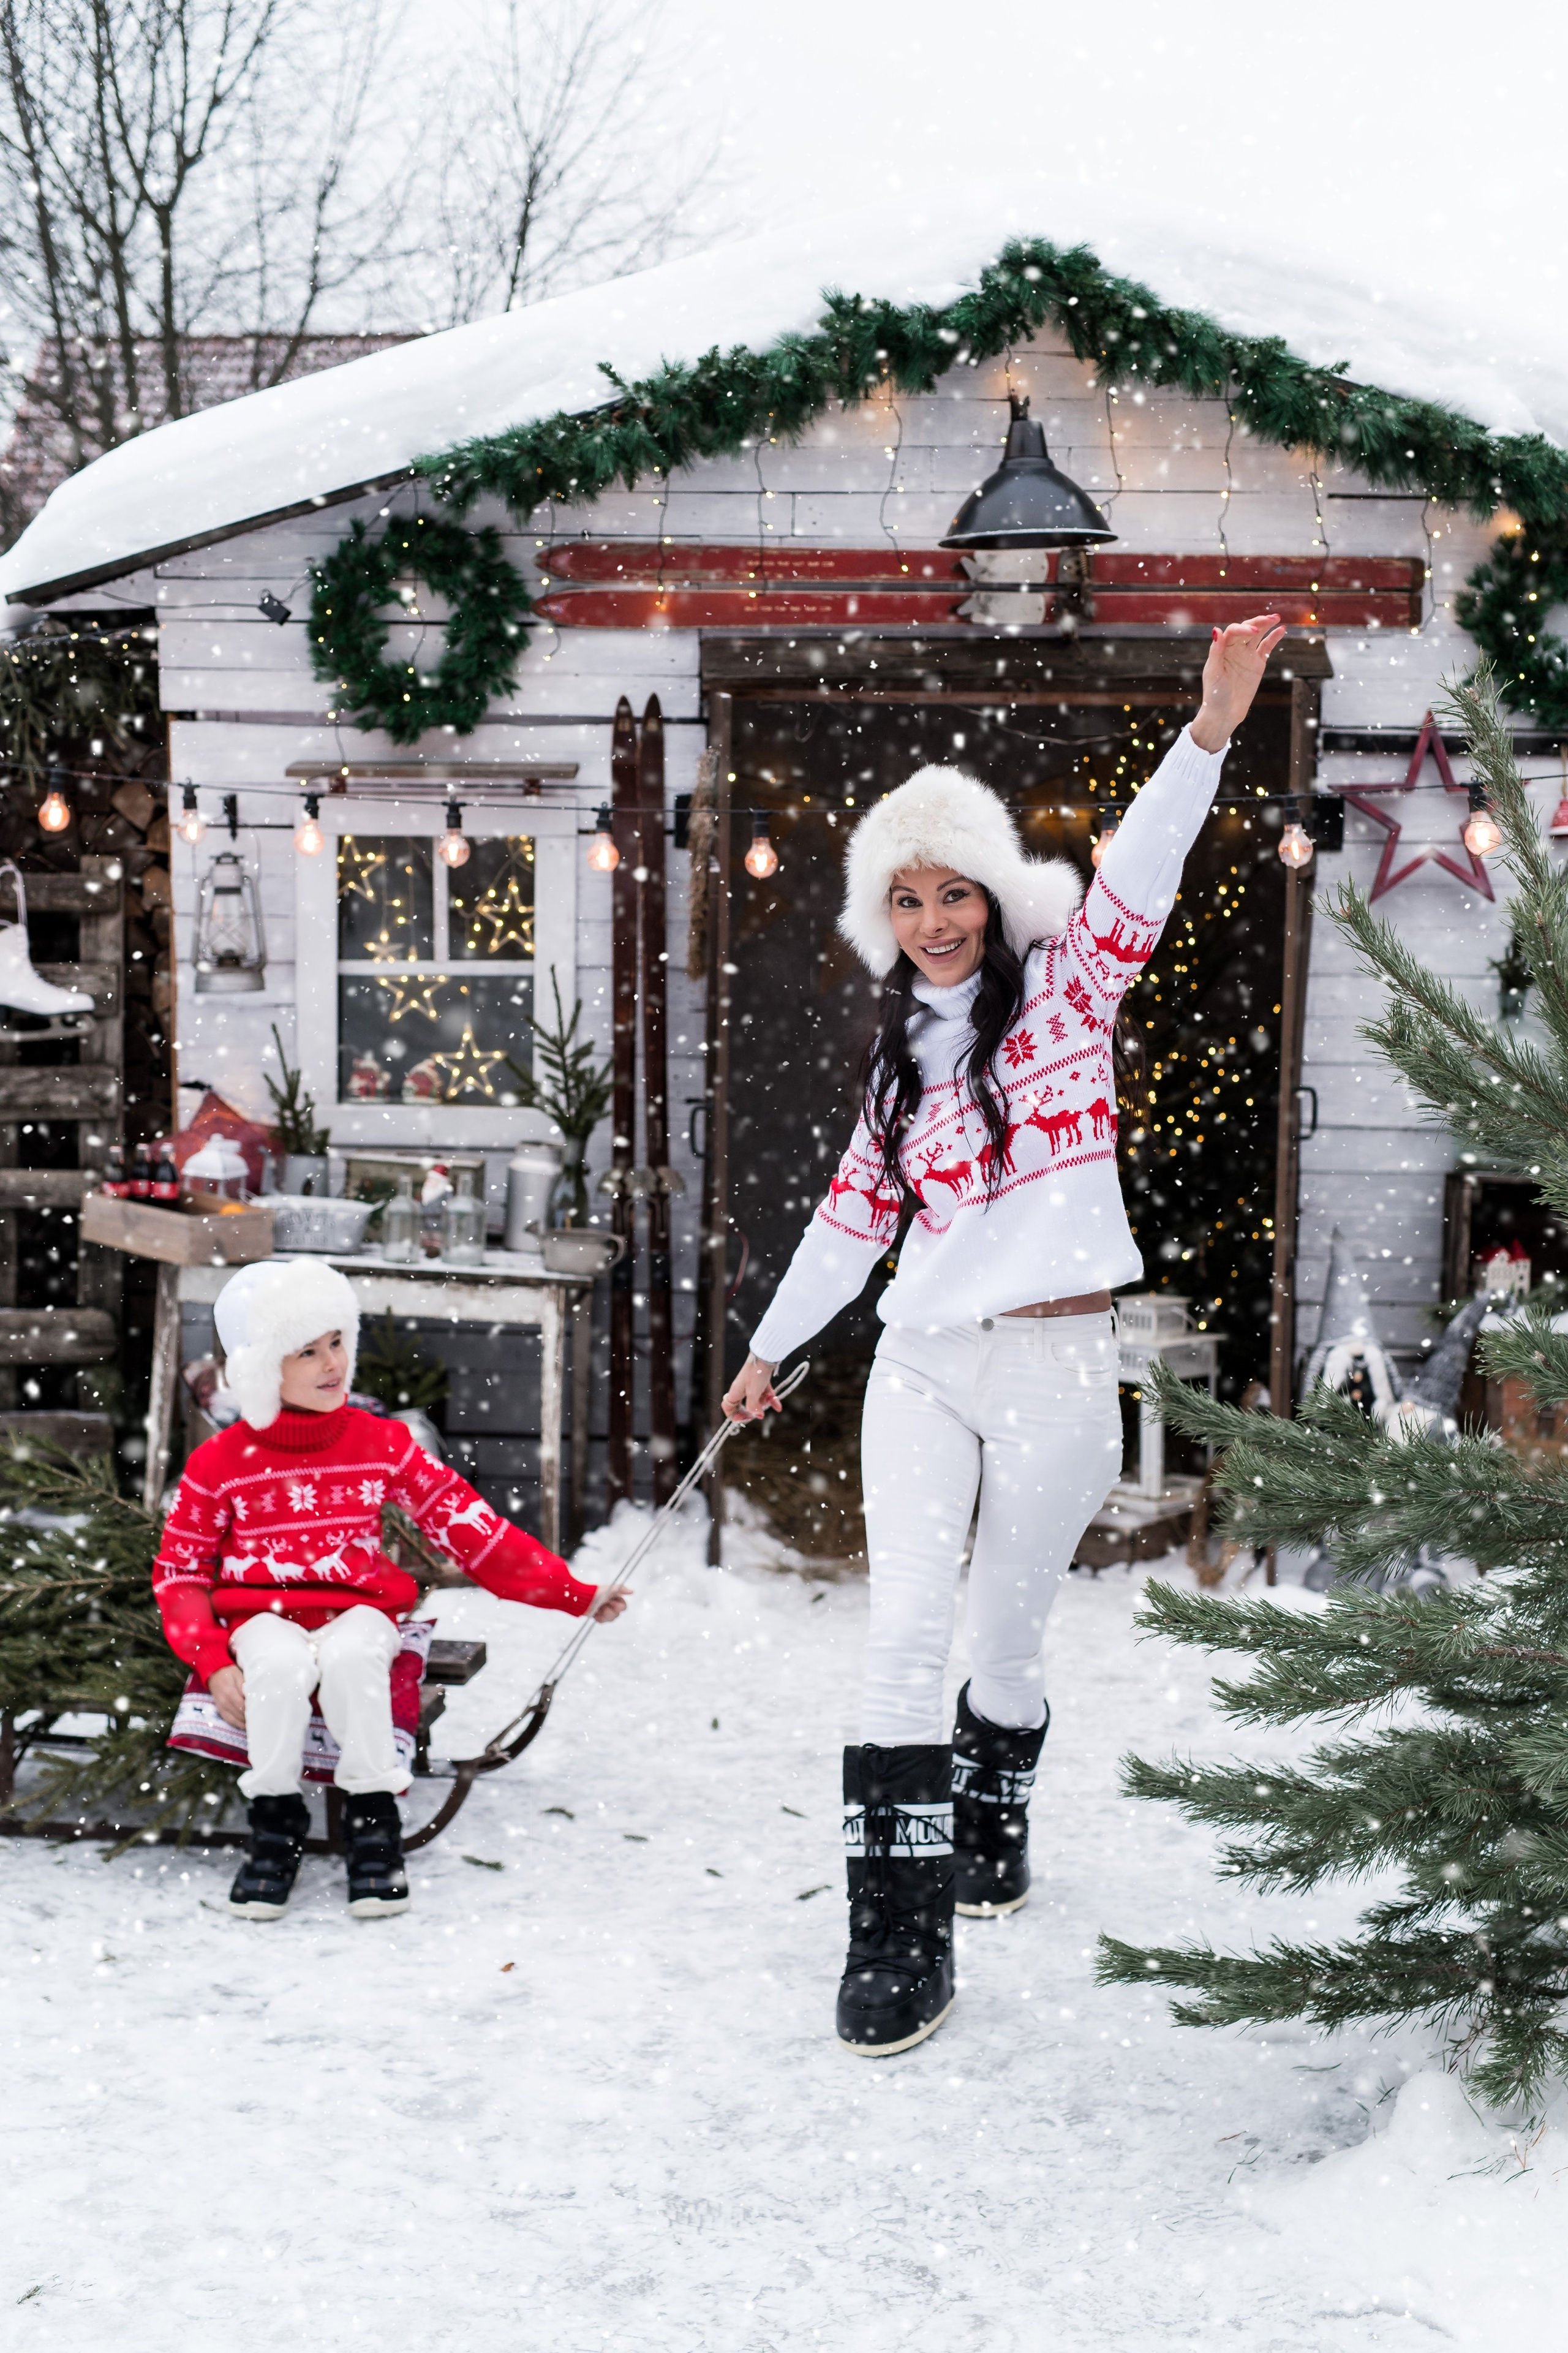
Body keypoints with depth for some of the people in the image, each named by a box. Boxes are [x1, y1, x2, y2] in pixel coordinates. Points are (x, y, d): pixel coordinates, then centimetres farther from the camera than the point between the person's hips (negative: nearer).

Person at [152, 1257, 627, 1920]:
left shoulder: (382, 1444, 6)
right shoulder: (221, 1463, 2)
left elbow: (469, 1526, 6)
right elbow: (180, 1571, 7)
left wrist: (574, 1594, 0)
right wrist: (213, 1662, -10)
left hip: (360, 1611, 0)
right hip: (263, 1618, 0)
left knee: (348, 1656, -35)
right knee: (281, 1666, -35)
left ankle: (373, 1822, -21)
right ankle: (276, 1827, -16)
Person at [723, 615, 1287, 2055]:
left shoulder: (1067, 986, 1)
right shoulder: (902, 1049, 13)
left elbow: (1140, 872, -17)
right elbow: (855, 1212, 21)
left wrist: (1212, 729, -33)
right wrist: (773, 1346, 28)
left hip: (1057, 1370, -3)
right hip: (922, 1366, 3)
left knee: (1006, 1640, 9)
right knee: (906, 1635, -8)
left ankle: (995, 1825, 38)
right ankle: (900, 1938, -3)